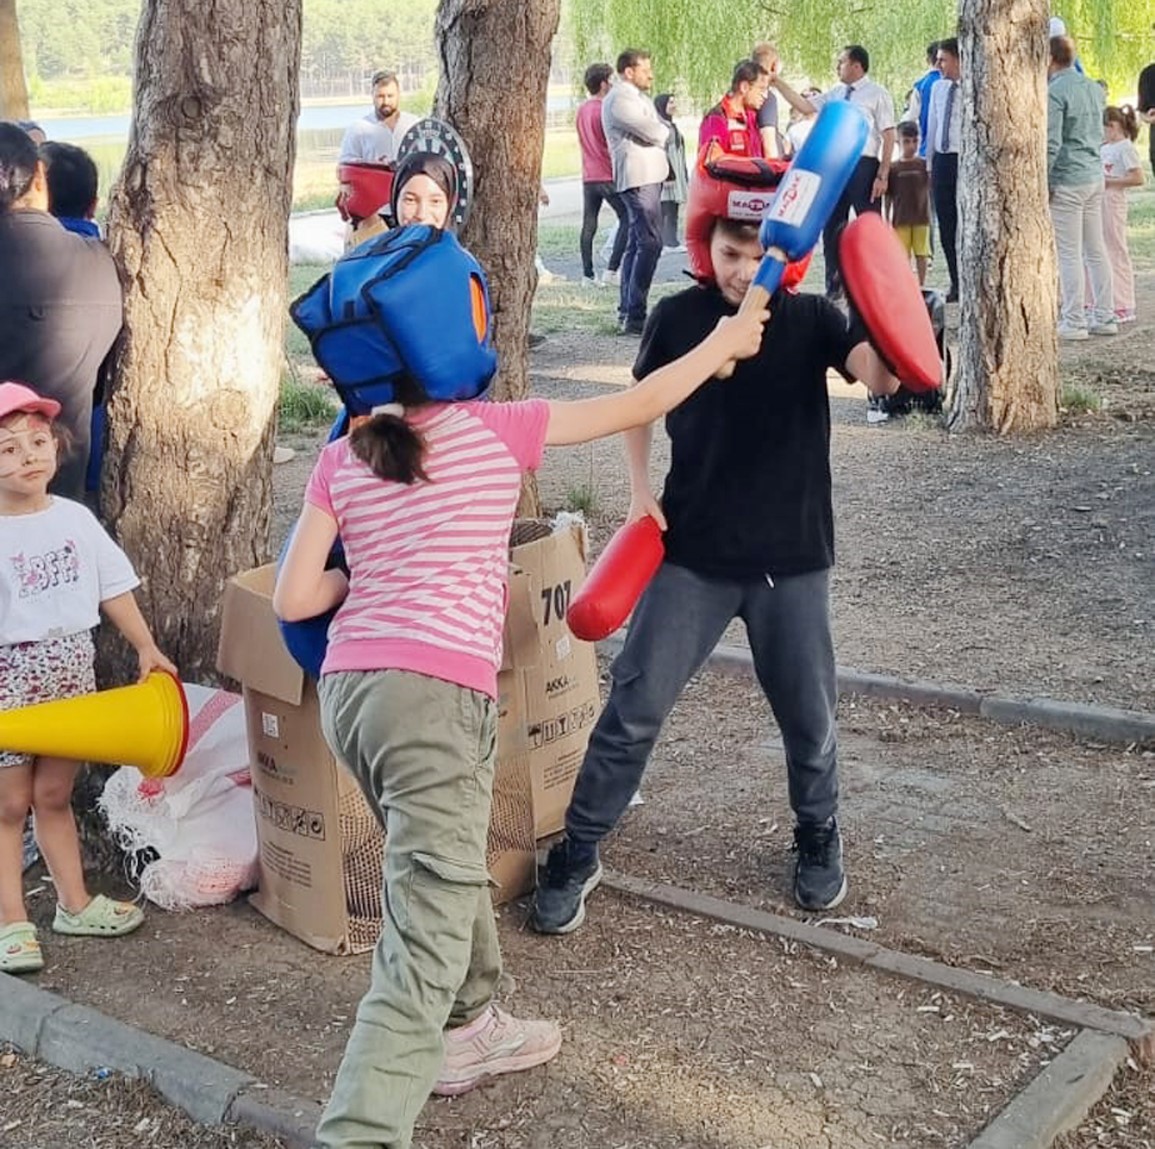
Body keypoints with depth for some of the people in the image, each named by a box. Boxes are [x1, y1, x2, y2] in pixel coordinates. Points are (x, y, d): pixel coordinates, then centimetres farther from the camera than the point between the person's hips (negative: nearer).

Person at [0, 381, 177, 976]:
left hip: (72, 670, 4)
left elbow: (114, 588, 8)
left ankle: (74, 902, 28)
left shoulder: (75, 519, 0)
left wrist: (146, 647, 7)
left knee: (54, 794, 16)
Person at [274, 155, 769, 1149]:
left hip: (346, 687, 7)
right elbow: (635, 408, 11)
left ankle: (470, 1030, 49)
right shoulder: (494, 431, 1)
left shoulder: (341, 460, 12)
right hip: (434, 694, -7)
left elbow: (294, 598, 6)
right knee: (426, 946, -7)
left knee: (445, 869, 30)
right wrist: (719, 346, 25)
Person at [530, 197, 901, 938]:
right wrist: (640, 488, 1)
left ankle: (820, 839, 36)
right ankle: (577, 856, 13)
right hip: (692, 552, 0)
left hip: (792, 556, 0)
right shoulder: (679, 317, -3)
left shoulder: (812, 320, -5)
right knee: (633, 709, -1)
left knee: (809, 717, 10)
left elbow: (881, 379, -23)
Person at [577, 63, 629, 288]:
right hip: (609, 175, -7)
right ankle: (611, 271, -9)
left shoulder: (581, 110, 11)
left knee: (588, 225, 6)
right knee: (626, 219, 1)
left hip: (589, 177, 7)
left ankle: (588, 275, 5)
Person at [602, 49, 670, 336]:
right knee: (650, 243, -15)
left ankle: (627, 313, 18)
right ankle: (634, 316, -17)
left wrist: (659, 131, -2)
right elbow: (654, 133, -17)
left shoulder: (637, 97, 21)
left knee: (636, 243, 12)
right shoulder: (620, 99, -13)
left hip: (648, 177, 11)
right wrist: (665, 131, 3)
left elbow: (659, 131, 19)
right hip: (638, 178, -11)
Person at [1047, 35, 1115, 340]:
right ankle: (1104, 317, 16)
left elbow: (1051, 144, -17)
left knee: (1069, 253, -4)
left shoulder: (1055, 92, -13)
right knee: (1095, 250, 12)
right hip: (1096, 177, 8)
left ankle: (1074, 322, -2)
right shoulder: (1094, 88, 12)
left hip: (1067, 180, -8)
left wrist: (1041, 182, -11)